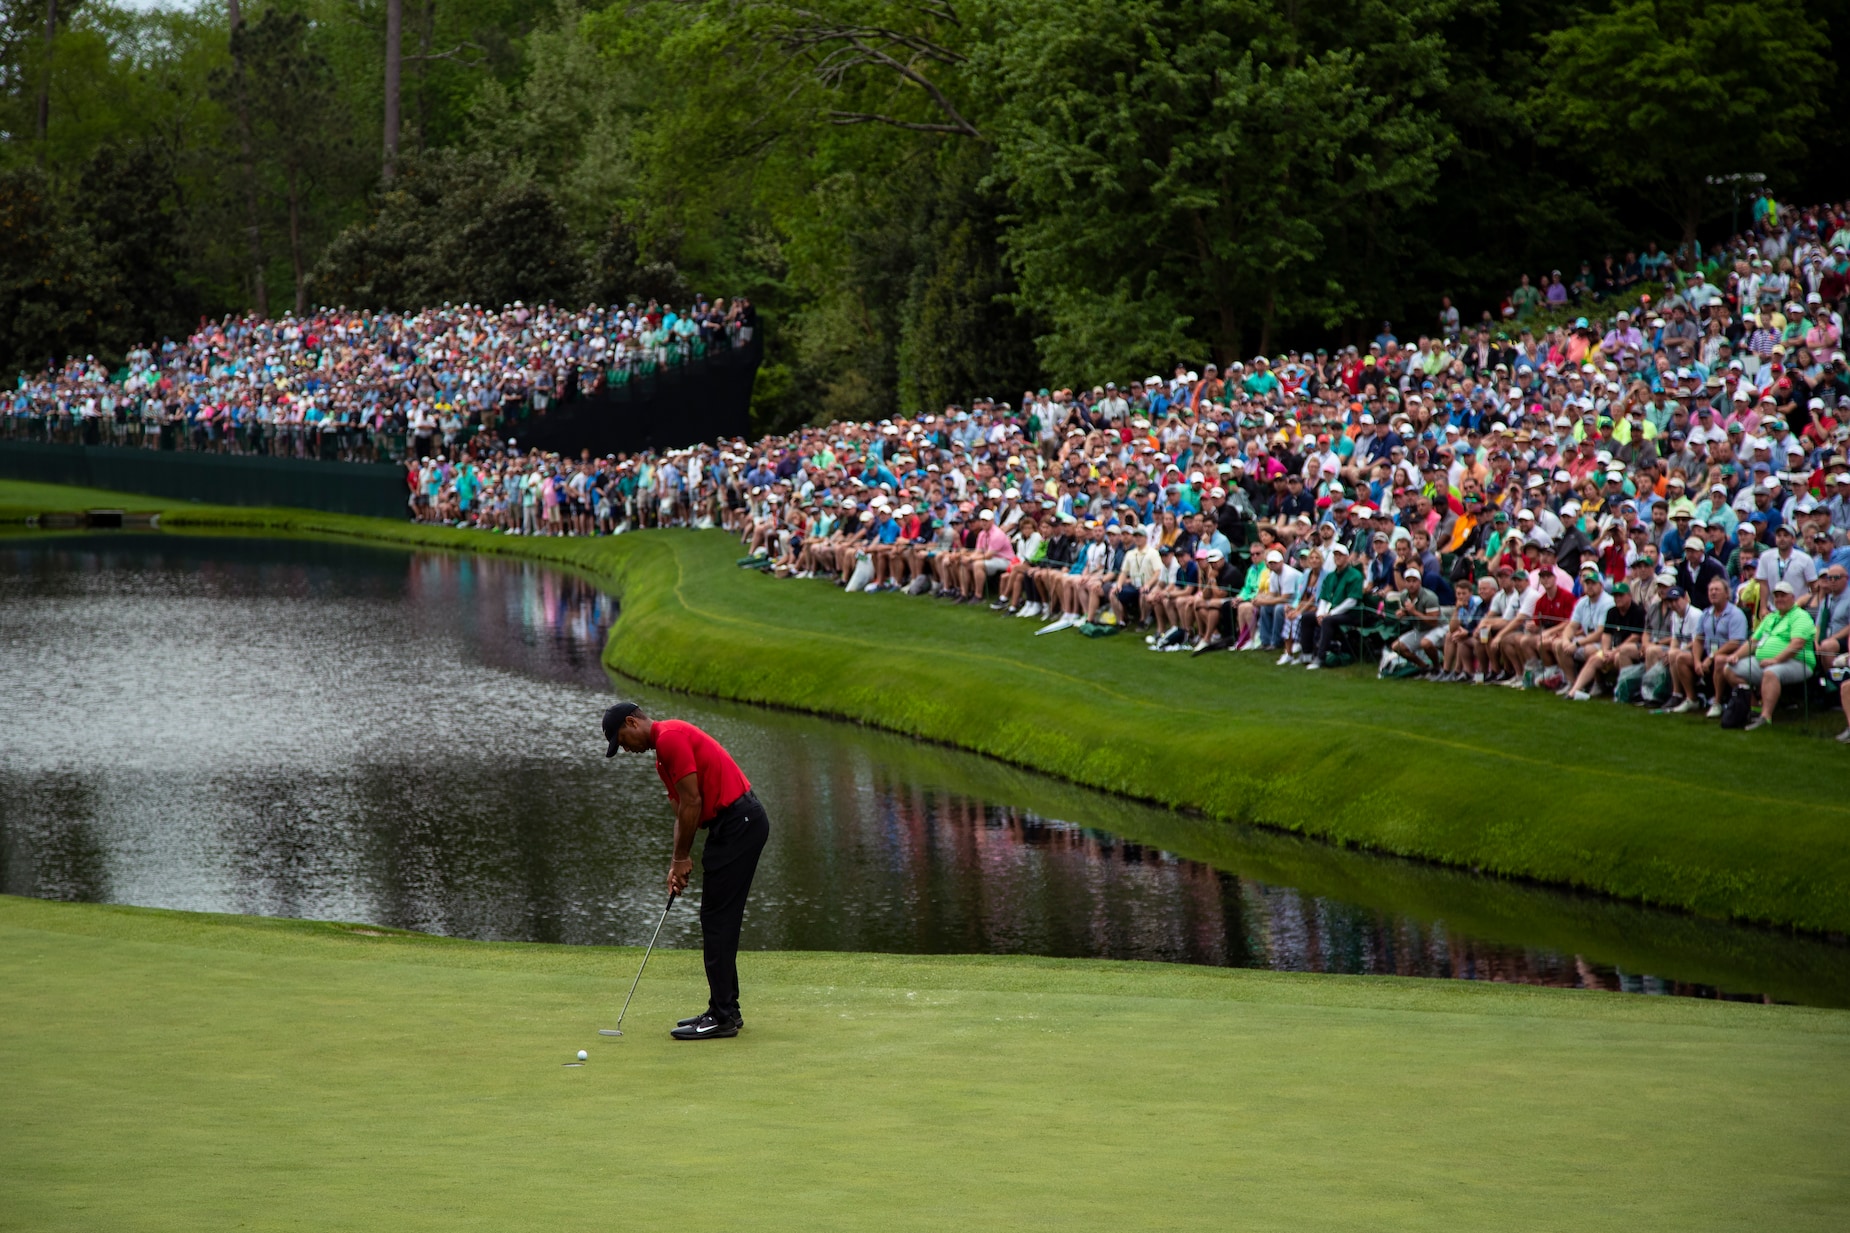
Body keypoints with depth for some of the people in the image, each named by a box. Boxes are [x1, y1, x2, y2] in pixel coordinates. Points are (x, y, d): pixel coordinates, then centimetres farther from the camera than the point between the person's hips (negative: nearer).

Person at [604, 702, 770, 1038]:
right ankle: (725, 1009, 19)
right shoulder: (663, 753, 20)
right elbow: (683, 811, 21)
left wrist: (682, 859, -7)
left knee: (717, 921, -8)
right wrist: (678, 864, 12)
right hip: (738, 824, 10)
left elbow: (692, 802, -16)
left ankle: (722, 1017, -6)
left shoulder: (671, 737, -14)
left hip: (738, 823, -10)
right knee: (719, 922, 14)